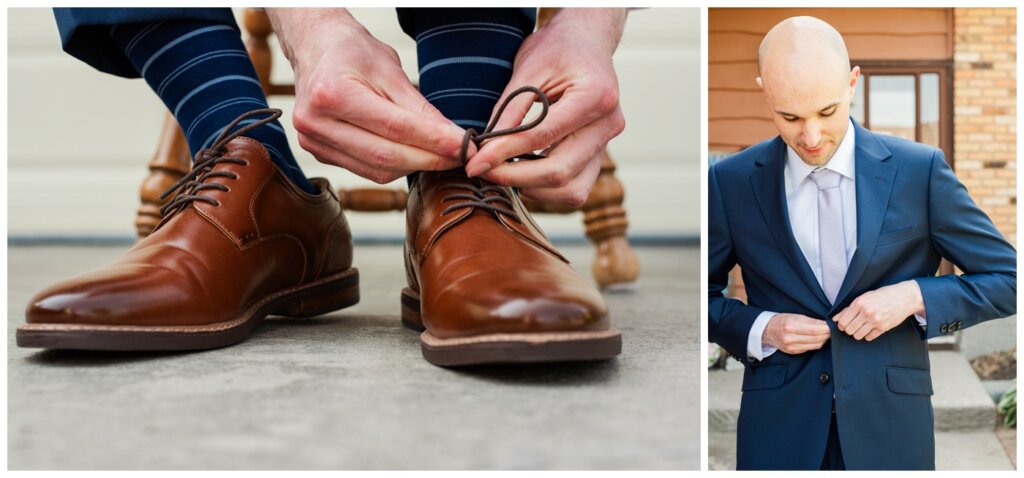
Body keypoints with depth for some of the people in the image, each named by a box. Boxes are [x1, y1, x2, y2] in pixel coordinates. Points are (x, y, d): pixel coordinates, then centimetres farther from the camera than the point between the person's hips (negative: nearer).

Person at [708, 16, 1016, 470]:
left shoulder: (920, 170, -4)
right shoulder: (729, 181, -3)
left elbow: (1007, 279, 1)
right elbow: (703, 294, 8)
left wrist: (915, 296, -14)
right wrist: (759, 329, -10)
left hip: (890, 424, 0)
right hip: (778, 426, 0)